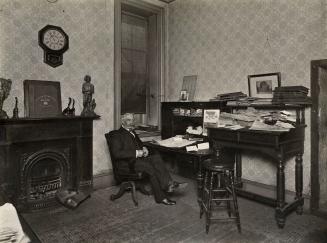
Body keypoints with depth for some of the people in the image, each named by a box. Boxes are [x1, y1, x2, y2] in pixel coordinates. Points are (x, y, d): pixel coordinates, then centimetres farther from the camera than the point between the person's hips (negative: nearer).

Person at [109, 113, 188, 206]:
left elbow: (140, 143, 34)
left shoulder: (132, 132, 24)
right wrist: (136, 153, -19)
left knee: (156, 157, -21)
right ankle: (161, 197, -22)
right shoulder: (117, 135, -2)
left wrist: (144, 148, 9)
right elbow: (117, 153, -14)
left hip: (139, 156, 7)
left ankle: (168, 184, -28)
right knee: (150, 167, -29)